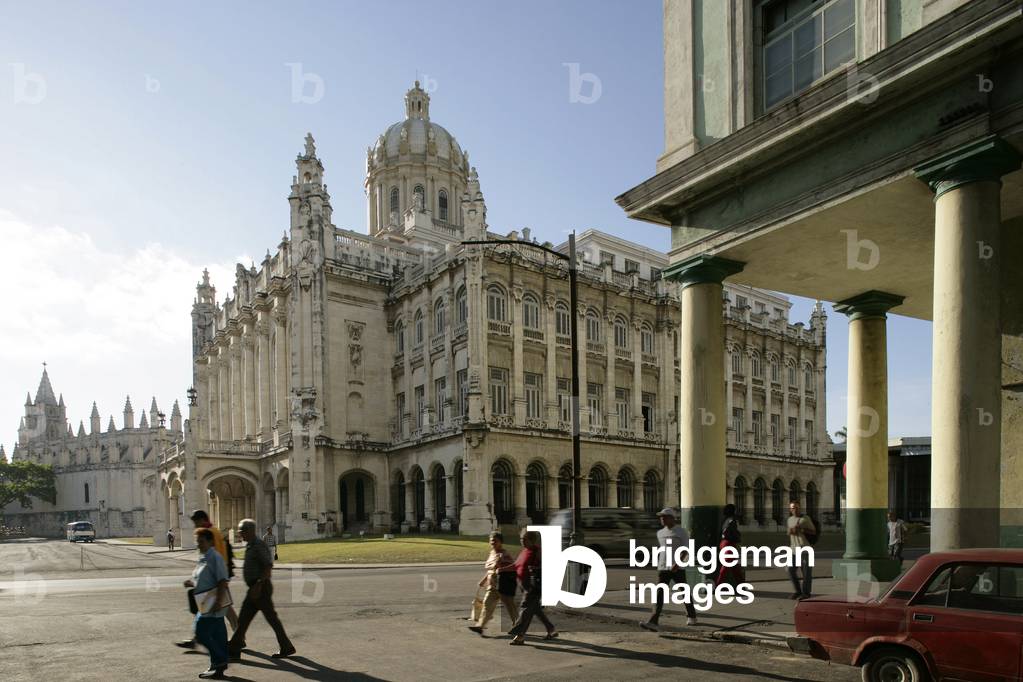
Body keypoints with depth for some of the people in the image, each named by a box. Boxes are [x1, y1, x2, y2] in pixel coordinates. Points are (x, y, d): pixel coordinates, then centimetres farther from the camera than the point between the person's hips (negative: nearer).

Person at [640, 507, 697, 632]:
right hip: (662, 568, 4)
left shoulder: (681, 531, -4)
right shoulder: (660, 533, 12)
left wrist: (677, 563, -22)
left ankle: (691, 616, 35)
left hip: (678, 568, -4)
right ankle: (654, 622, -19)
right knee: (659, 593, -9)